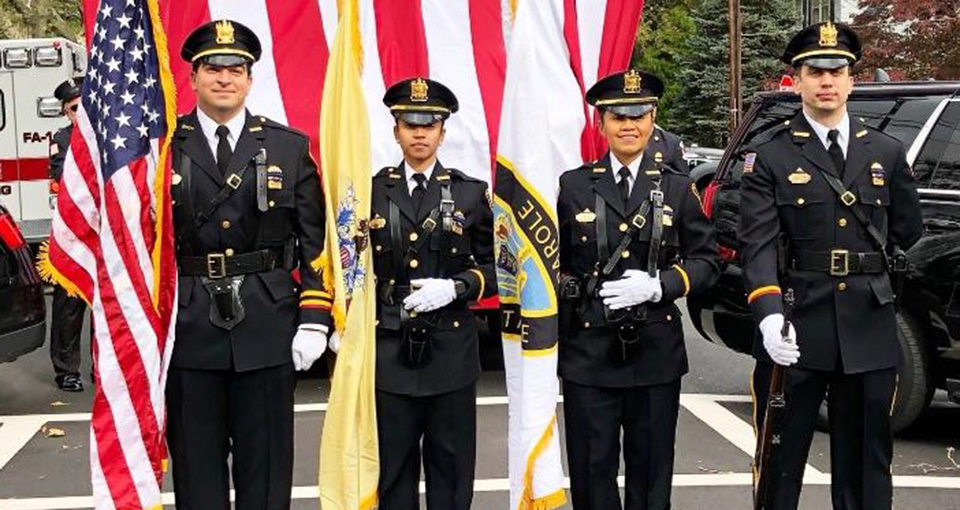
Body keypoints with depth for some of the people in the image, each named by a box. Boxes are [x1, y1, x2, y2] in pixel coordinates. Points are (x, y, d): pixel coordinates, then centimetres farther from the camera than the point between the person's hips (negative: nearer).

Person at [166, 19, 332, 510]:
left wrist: (314, 321, -4)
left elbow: (315, 240, 3)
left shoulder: (289, 147, 5)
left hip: (267, 327, 0)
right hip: (187, 327, 0)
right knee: (196, 461, 10)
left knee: (265, 464, 9)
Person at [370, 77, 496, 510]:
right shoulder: (372, 191, 6)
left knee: (451, 467, 7)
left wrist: (455, 287, -12)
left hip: (451, 348, 0)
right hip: (389, 347, 0)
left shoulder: (471, 193, 4)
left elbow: (492, 265, 6)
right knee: (392, 467, 6)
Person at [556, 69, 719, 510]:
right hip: (588, 349, -1)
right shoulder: (573, 186, 6)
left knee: (651, 473, 9)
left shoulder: (677, 188, 8)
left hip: (656, 352, 1)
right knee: (591, 469, 3)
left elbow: (706, 260, 5)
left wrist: (660, 285, -10)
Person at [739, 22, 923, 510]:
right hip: (797, 327, -3)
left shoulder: (886, 153, 9)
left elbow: (908, 229, 21)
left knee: (866, 457, 12)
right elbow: (758, 243, -12)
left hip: (869, 329, 3)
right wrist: (769, 313, -24)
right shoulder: (769, 155, -1)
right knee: (782, 454, 7)